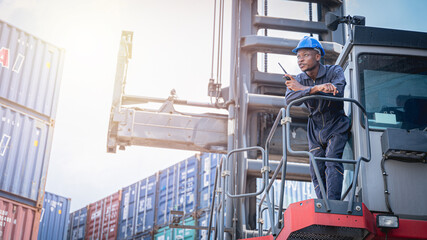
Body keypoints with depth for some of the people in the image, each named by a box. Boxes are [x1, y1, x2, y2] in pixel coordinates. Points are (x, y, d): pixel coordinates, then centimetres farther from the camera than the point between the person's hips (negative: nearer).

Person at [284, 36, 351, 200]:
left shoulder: (334, 71, -12)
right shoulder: (298, 80, -5)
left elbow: (338, 93, -32)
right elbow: (289, 99, -26)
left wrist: (303, 88, -33)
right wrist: (316, 88, -42)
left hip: (336, 127, -4)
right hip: (315, 130, 4)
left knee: (332, 160, -23)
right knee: (316, 170, 0)